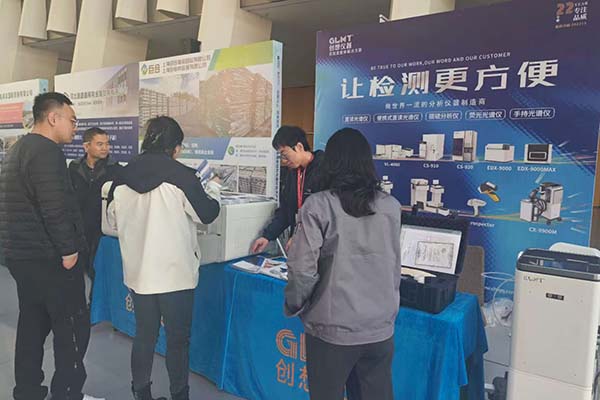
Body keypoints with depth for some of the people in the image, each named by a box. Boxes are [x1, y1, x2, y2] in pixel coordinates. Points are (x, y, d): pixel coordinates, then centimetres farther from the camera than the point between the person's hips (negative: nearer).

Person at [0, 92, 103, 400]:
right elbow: (55, 208, -25)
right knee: (73, 326, 2)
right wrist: (68, 249, -16)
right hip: (49, 257, -10)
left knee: (32, 324, 17)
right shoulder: (47, 151, -17)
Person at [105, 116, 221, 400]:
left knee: (144, 335, 19)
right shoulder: (181, 175, -16)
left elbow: (113, 222, 11)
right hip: (176, 272, -4)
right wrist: (214, 188, 13)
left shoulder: (122, 177, -2)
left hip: (138, 272, 5)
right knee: (178, 339, 11)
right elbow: (207, 214, -5)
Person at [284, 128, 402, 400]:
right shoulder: (390, 206, -1)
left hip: (333, 329, -3)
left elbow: (303, 270, -13)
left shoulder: (319, 206, -14)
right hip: (380, 328, 4)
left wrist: (293, 306, 5)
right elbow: (394, 267, 10)